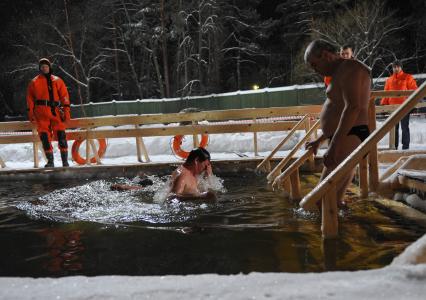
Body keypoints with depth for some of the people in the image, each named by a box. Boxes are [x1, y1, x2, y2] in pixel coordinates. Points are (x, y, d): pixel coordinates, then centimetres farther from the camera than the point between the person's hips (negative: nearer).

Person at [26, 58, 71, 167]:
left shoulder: (57, 81, 13)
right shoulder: (34, 82, 13)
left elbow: (64, 96, 8)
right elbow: (30, 98, 11)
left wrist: (66, 111, -2)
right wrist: (31, 113, 3)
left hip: (56, 111, 0)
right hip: (41, 112, 0)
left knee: (61, 135, -8)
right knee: (45, 136, -3)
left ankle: (65, 161, -3)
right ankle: (50, 161, 2)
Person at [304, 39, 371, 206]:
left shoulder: (348, 68, -8)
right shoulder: (340, 73, 24)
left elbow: (353, 108, -23)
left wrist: (333, 146, -27)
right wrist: (319, 141, 34)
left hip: (349, 139, -11)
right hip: (344, 140, 11)